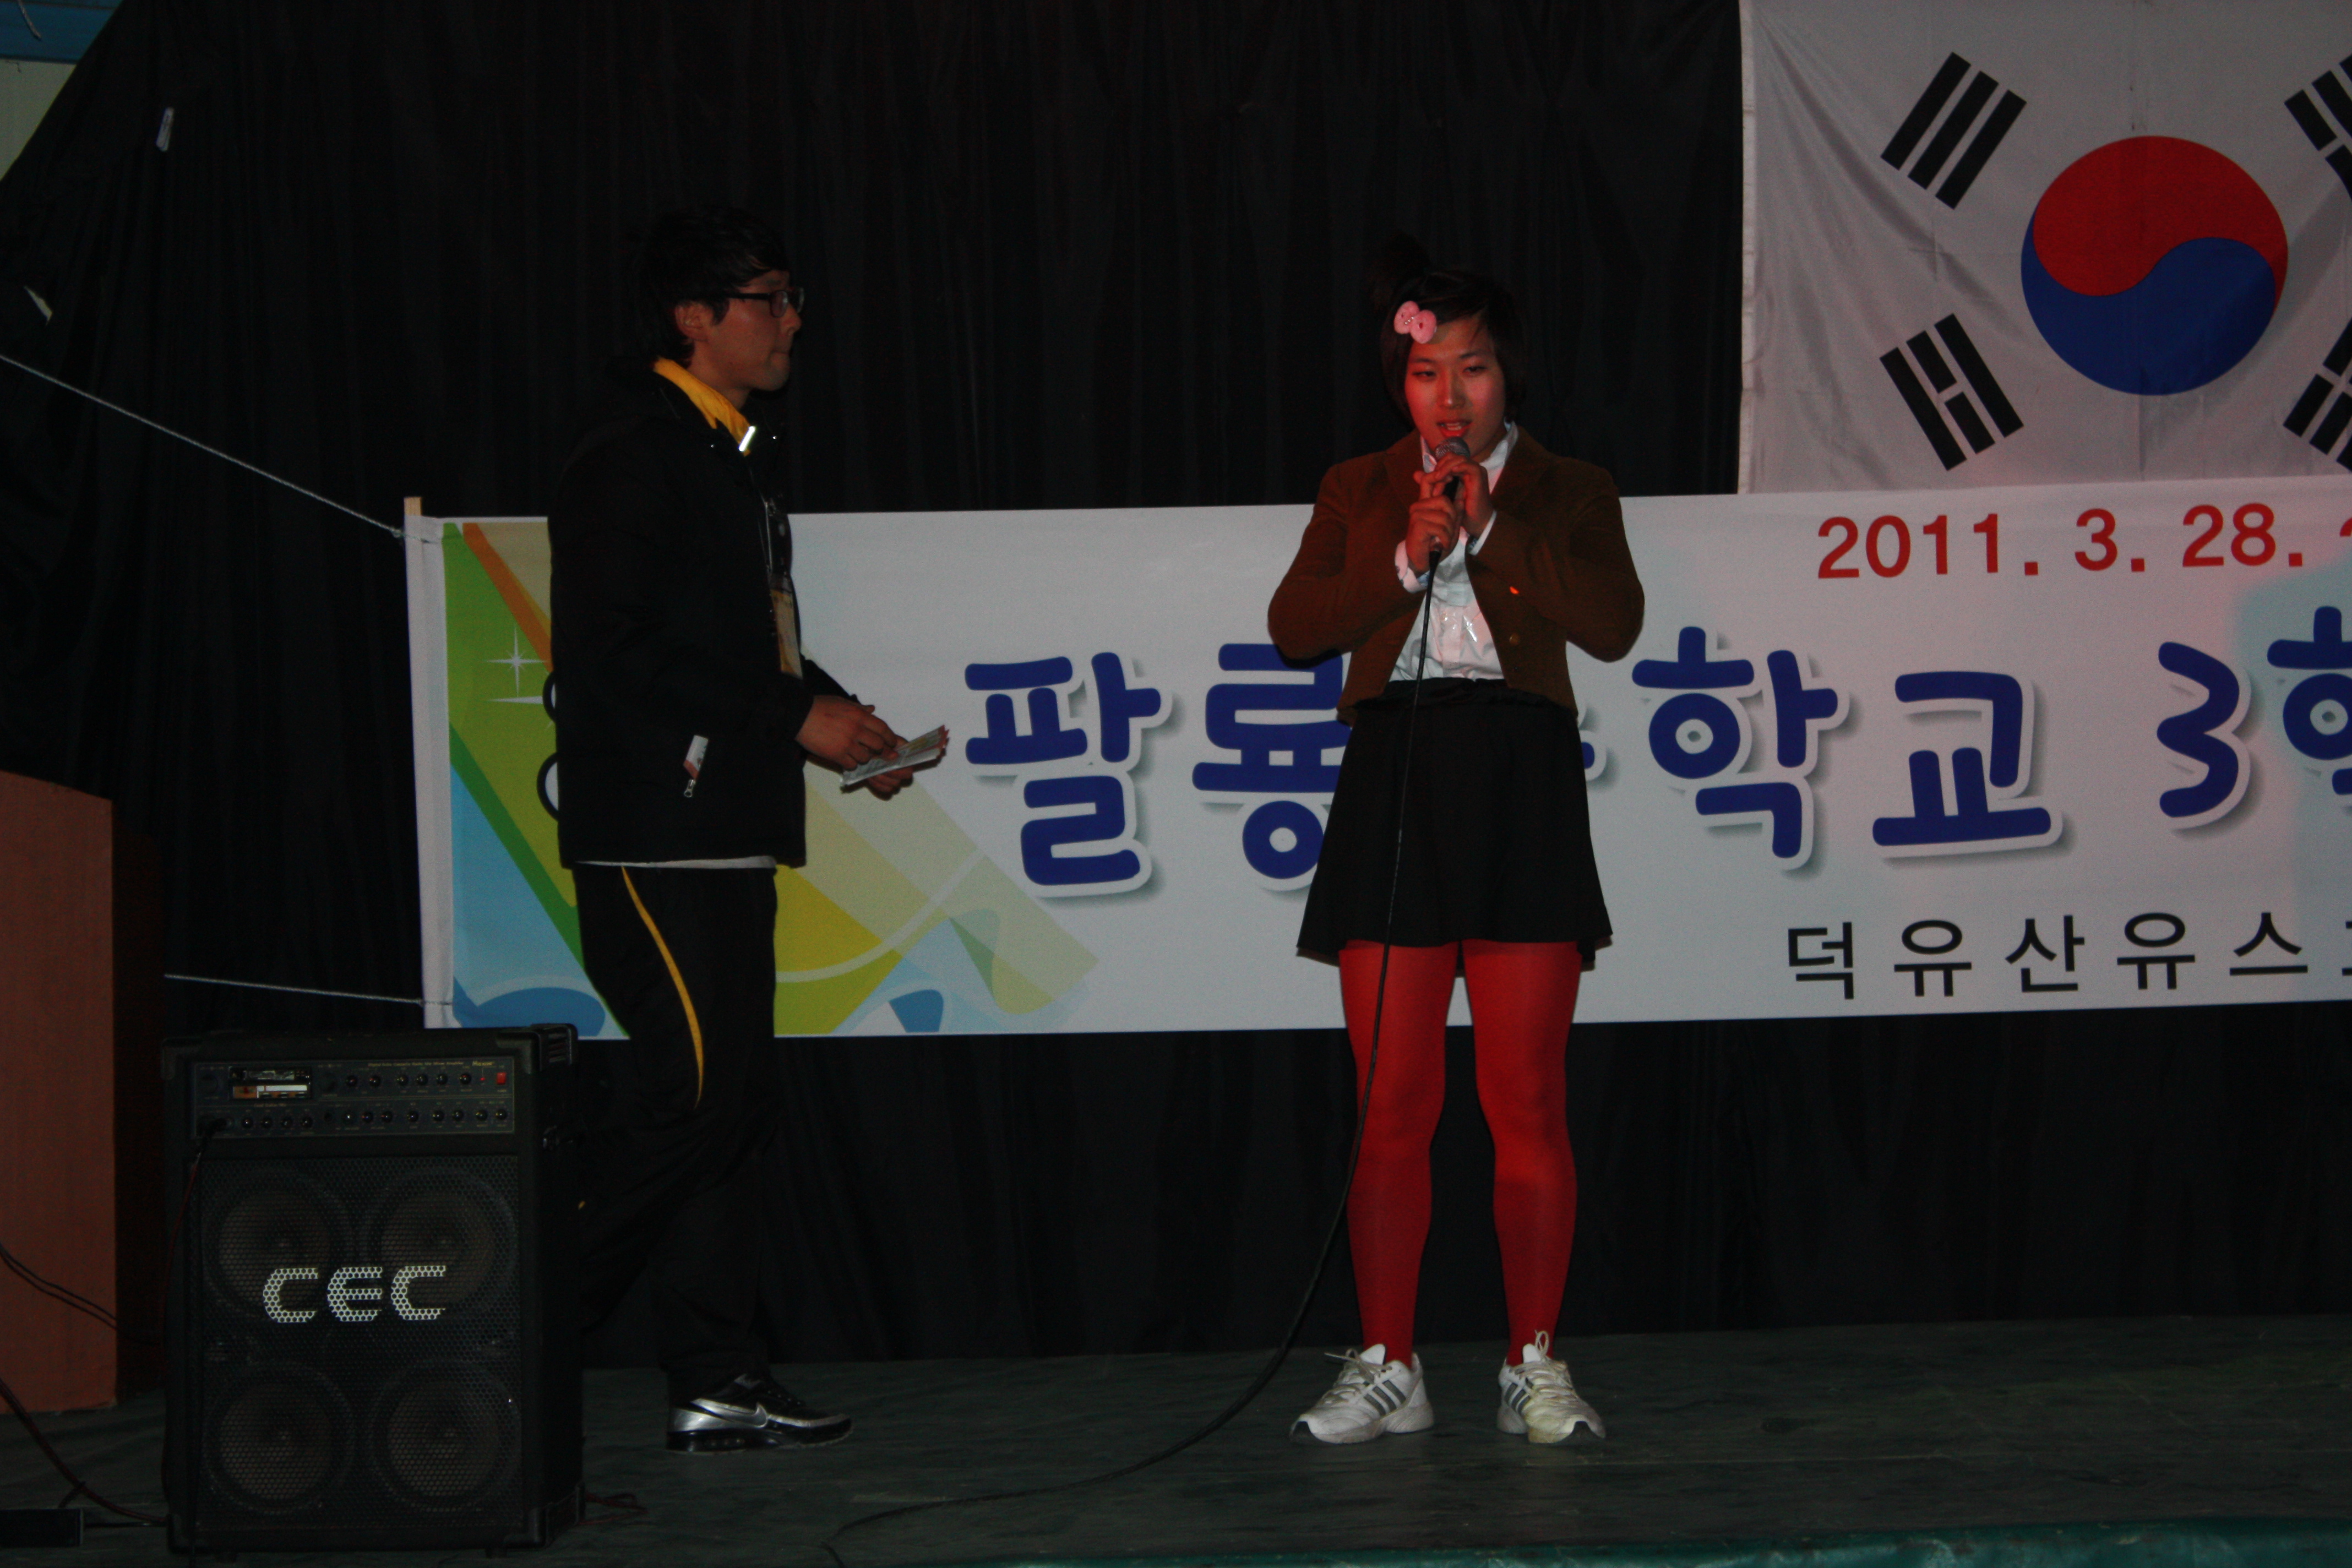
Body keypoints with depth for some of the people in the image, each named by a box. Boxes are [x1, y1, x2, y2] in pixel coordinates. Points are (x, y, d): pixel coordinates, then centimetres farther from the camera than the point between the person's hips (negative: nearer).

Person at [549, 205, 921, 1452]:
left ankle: (718, 1385, 11)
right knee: (694, 1083, -13)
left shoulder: (730, 453, 19)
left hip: (727, 828, 10)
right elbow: (611, 652, -19)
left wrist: (833, 714, 10)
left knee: (734, 1092, 8)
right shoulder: (632, 453, -11)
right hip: (653, 829, -10)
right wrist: (793, 718, -16)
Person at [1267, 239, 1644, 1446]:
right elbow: (1295, 626, 4)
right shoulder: (1358, 493, 17)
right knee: (1392, 1104, 0)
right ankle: (1386, 1368, 7)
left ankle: (1535, 1368, 6)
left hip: (1519, 788, -1)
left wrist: (1495, 527, -7)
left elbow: (1612, 624, -4)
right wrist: (1406, 560, -7)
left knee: (1526, 1102, -2)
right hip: (1393, 778, 1)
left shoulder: (1568, 491, 12)